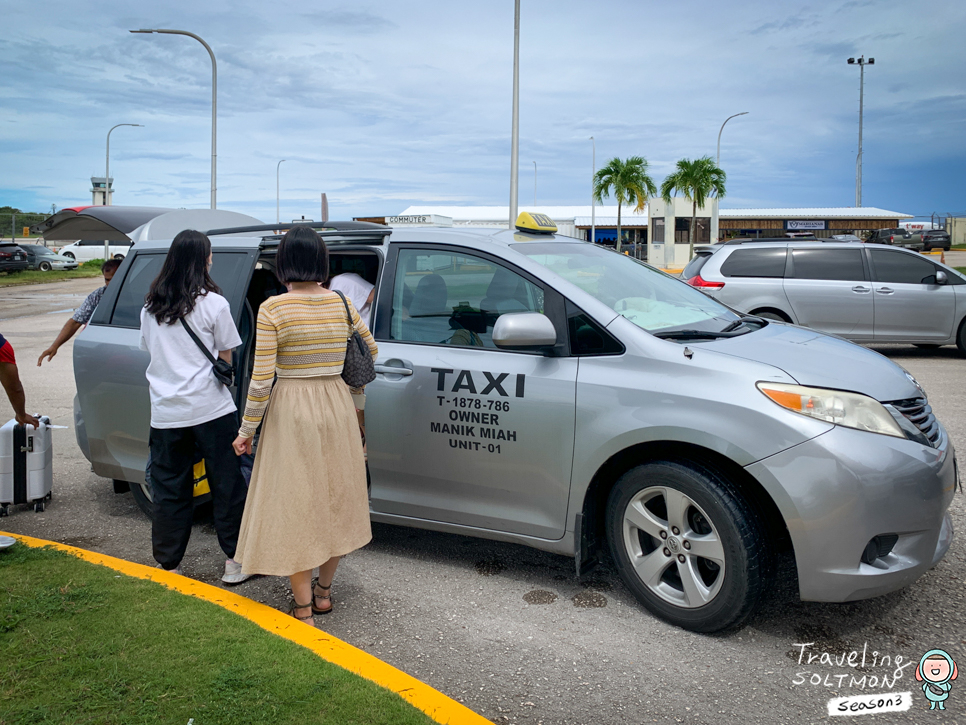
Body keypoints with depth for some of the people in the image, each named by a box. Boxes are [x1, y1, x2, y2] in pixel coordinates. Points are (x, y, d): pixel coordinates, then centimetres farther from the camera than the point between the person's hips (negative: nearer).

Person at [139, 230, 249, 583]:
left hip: (165, 412, 4)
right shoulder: (212, 303, -7)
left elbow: (150, 350, 17)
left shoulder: (151, 306, 7)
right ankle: (234, 560, 14)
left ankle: (169, 565, 20)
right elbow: (225, 360, 0)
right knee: (227, 484, 7)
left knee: (168, 489, 12)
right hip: (211, 408, -4)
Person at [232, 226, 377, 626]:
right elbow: (370, 350, 13)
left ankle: (303, 606, 13)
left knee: (295, 506, 6)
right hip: (337, 405, 4)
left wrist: (247, 430, -4)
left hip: (291, 410, -4)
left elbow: (261, 380, -14)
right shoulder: (341, 304, 0)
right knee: (333, 500, 17)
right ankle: (324, 590, 31)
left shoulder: (272, 309, -13)